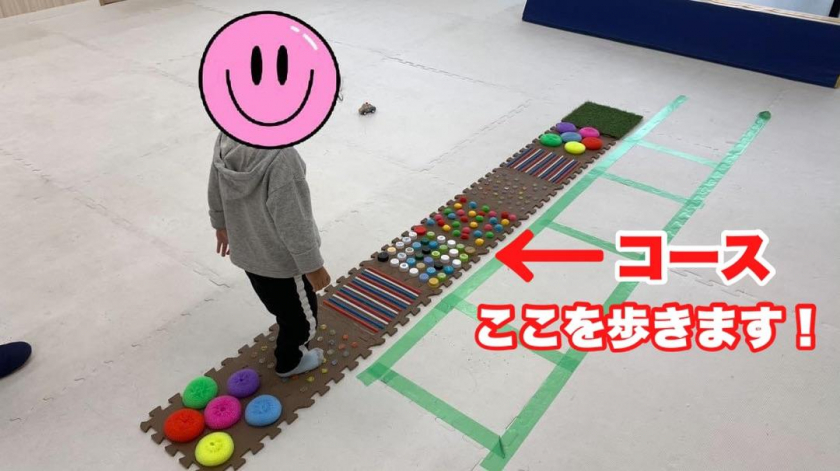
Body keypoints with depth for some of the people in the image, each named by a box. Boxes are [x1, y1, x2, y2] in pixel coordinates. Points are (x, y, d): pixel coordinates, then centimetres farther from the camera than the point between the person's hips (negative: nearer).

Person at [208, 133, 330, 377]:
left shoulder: (226, 138, -11)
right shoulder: (280, 157, -36)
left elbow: (215, 189, 5)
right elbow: (293, 223, -29)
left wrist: (221, 223, 23)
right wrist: (312, 265, -16)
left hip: (246, 249, 7)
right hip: (282, 257, -7)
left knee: (284, 307, 33)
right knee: (302, 316, 22)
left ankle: (292, 341, 58)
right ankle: (289, 361, 46)